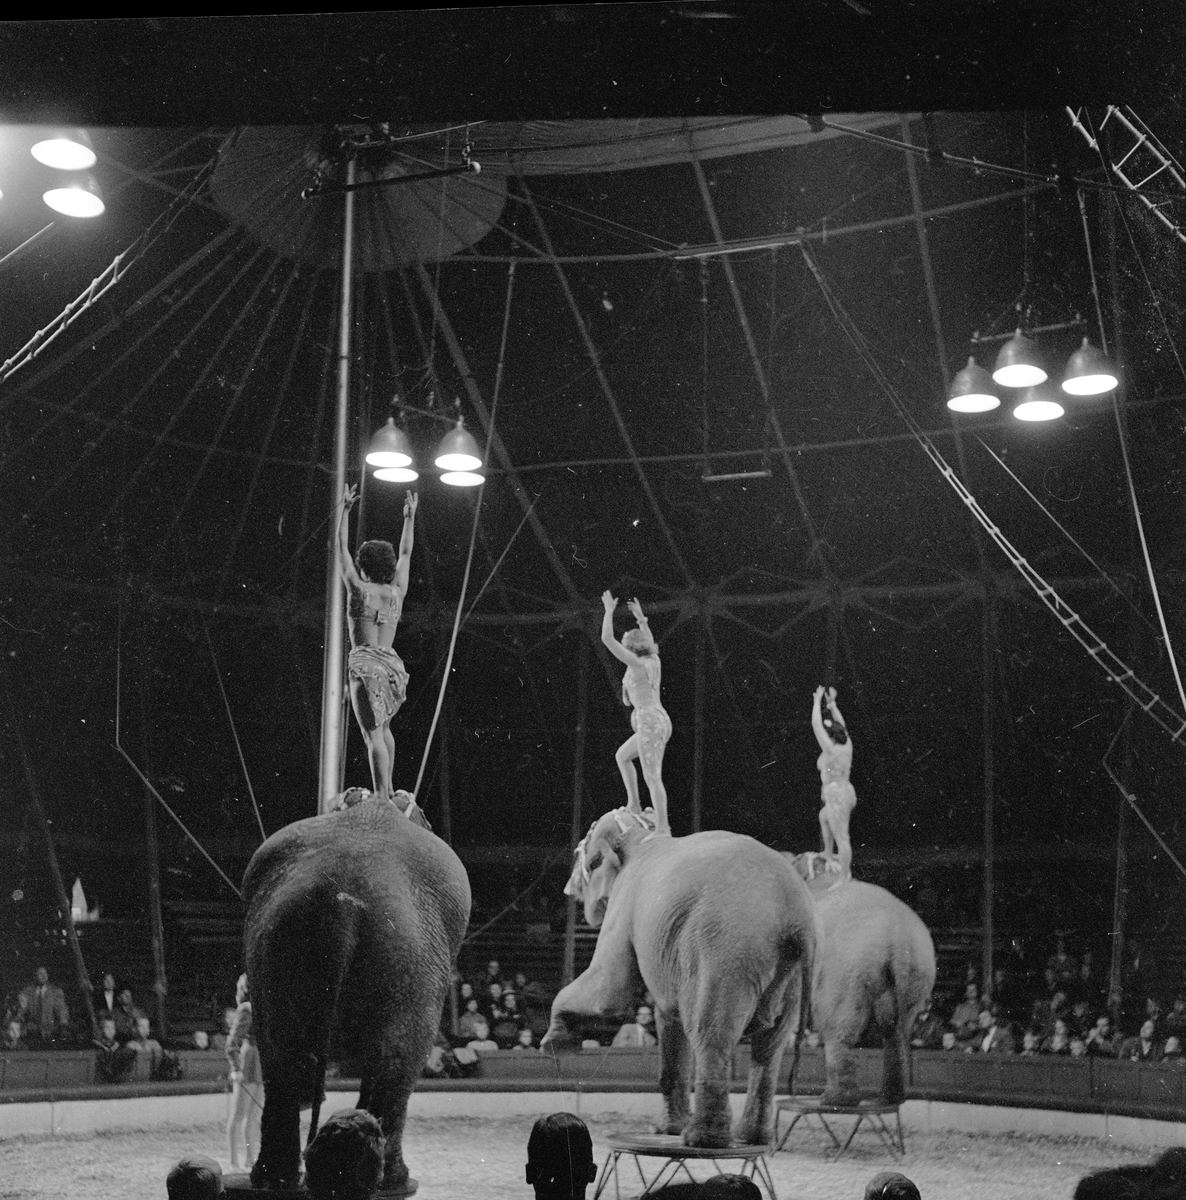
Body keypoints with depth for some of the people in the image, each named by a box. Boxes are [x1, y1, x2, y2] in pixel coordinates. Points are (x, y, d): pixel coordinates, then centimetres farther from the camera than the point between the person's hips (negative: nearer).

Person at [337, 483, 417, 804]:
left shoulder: (359, 589, -2)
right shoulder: (397, 591, 9)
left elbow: (341, 548, 2)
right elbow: (405, 553, 23)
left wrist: (345, 510, 5)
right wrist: (410, 517, 32)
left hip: (366, 664, -5)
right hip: (394, 665, 6)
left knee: (373, 735, -12)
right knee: (383, 727, 26)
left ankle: (382, 798, -22)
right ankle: (387, 788, 29)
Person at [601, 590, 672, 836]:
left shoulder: (636, 663, -10)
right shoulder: (654, 660, 12)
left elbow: (607, 639, -11)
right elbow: (649, 642, 38)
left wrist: (609, 610, -2)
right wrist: (640, 617, 38)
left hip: (649, 722, -9)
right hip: (660, 721, 9)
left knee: (652, 777, -8)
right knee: (622, 756, 23)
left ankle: (662, 827, -10)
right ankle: (633, 804, 20)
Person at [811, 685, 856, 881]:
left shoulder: (830, 749, -18)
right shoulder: (847, 744, 2)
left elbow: (816, 724, -16)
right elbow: (841, 725, 18)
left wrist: (817, 701, -8)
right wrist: (831, 703, 19)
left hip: (837, 797, -9)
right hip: (847, 793, 9)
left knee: (841, 838, -5)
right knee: (823, 817, 34)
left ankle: (845, 878, -1)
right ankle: (829, 853, 44)